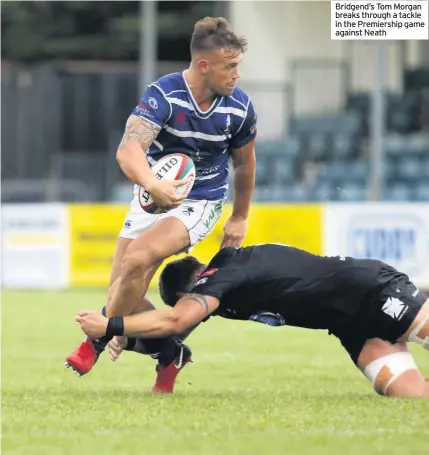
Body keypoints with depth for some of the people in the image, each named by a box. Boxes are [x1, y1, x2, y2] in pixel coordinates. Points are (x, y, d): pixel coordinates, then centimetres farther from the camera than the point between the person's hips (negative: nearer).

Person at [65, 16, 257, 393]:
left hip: (200, 202, -1)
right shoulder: (163, 95, -22)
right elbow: (129, 150, -38)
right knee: (123, 293, -4)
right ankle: (171, 354, 19)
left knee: (137, 260, -26)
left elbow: (244, 164, 7)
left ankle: (98, 341, -7)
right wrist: (152, 184, -58)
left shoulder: (240, 107, -13)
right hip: (154, 195, 2)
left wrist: (239, 219, 15)